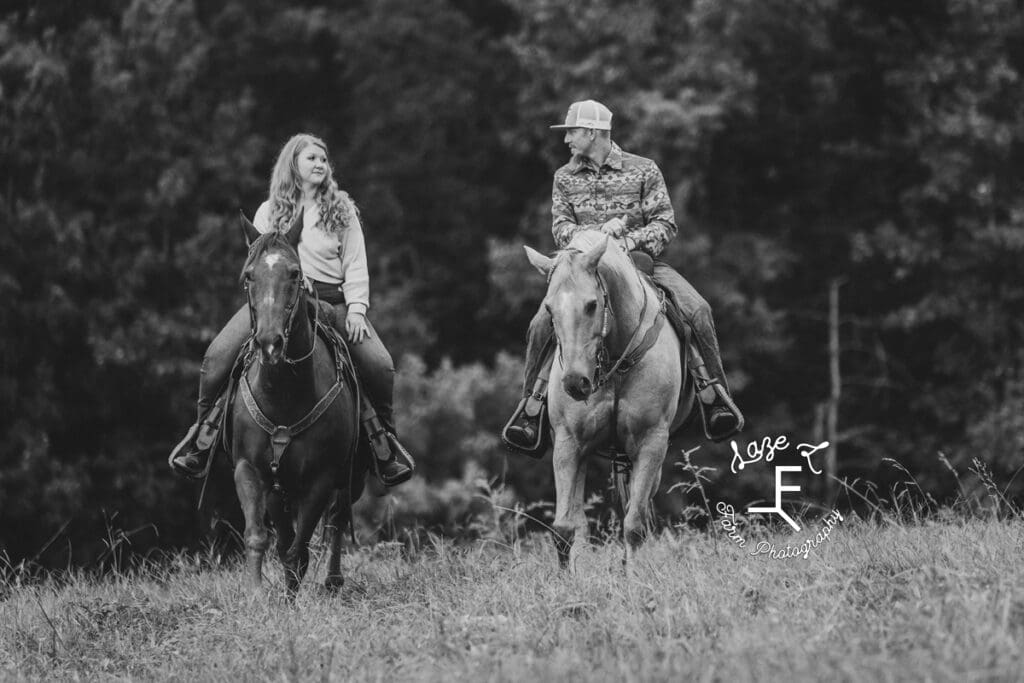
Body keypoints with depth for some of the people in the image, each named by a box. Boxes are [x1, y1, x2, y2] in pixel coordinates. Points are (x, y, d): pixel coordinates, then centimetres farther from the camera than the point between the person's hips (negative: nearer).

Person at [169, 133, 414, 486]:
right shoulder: (268, 212, 14)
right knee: (217, 356, -23)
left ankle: (384, 435, 3)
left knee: (379, 364, -21)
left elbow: (356, 266, 7)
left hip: (330, 299, 0)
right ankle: (204, 428, -3)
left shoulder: (342, 211, 13)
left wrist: (356, 309, -8)